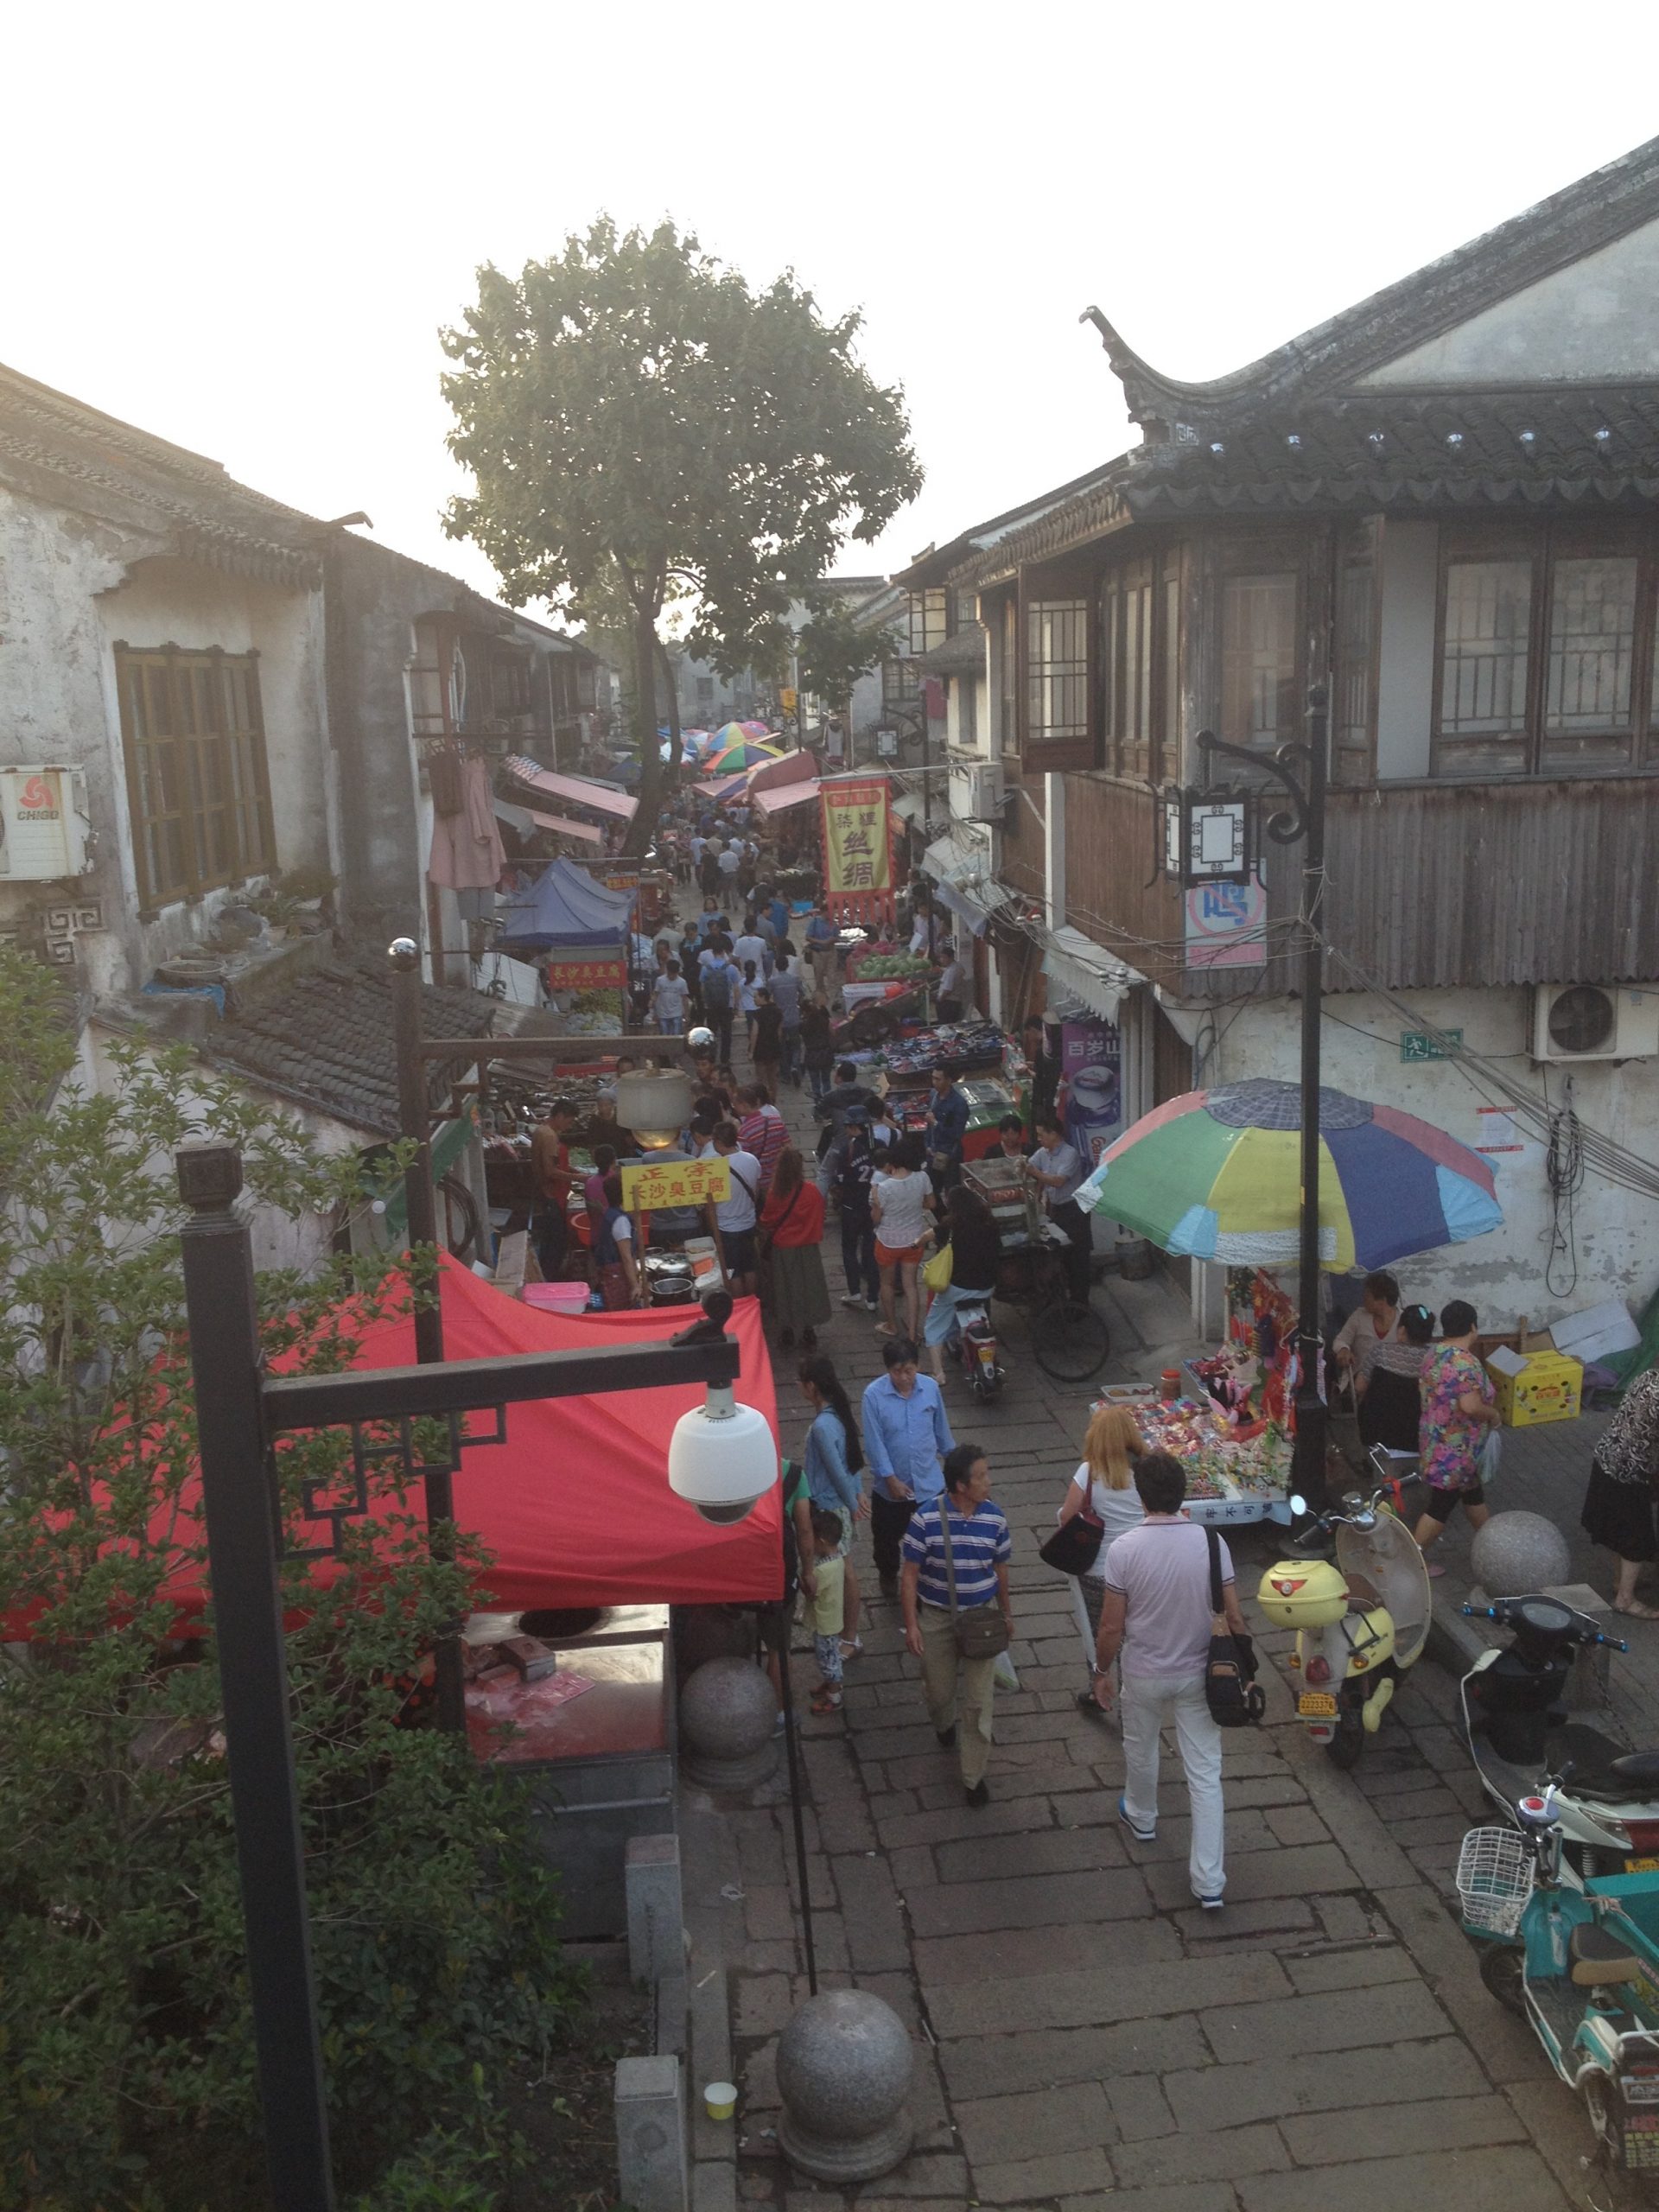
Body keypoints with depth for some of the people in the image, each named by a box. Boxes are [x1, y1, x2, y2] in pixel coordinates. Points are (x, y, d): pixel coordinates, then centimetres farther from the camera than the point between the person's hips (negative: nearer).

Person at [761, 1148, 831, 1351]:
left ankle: (786, 1335, 24)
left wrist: (766, 1241, 16)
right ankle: (808, 1333, 21)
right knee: (808, 1288, 15)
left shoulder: (774, 1194, -16)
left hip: (781, 1251, 1)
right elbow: (819, 1221, -6)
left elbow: (766, 1223, -3)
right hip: (807, 1250, -1)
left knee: (784, 1290, 16)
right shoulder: (812, 1192, -18)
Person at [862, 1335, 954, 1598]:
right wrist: (891, 1479, -17)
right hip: (889, 1484, -1)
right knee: (887, 1536, 20)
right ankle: (888, 1576, 47)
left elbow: (941, 1427, 5)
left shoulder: (930, 1387, -10)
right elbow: (874, 1442, -16)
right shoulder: (874, 1394, -19)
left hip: (928, 1482, 1)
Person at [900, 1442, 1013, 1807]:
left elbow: (1000, 1569, 5)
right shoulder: (926, 1518, -19)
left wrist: (1007, 1614, 15)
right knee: (939, 1690, 18)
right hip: (937, 1618, -1)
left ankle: (973, 1776, 17)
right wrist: (911, 1625, -13)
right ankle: (944, 1726, 53)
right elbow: (910, 1574, -11)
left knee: (979, 1701, 2)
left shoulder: (995, 1518, -10)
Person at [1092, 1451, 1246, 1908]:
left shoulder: (1125, 1548, -21)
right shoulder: (1211, 1542, -14)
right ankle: (1209, 1881, 10)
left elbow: (1111, 1626, -15)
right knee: (1205, 1774, 8)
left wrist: (1102, 1672, 2)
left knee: (1141, 1750, 26)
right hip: (1197, 1674, 1)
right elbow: (1234, 1617, -8)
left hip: (1144, 1675, -1)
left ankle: (1141, 1817, 52)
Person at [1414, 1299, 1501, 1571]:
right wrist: (1493, 1414, -12)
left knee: (1472, 1491, 25)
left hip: (1436, 1439, 9)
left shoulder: (1433, 1353, 2)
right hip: (1455, 1447, -9)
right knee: (1442, 1504, 2)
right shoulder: (1465, 1362, -25)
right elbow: (1471, 1406, -32)